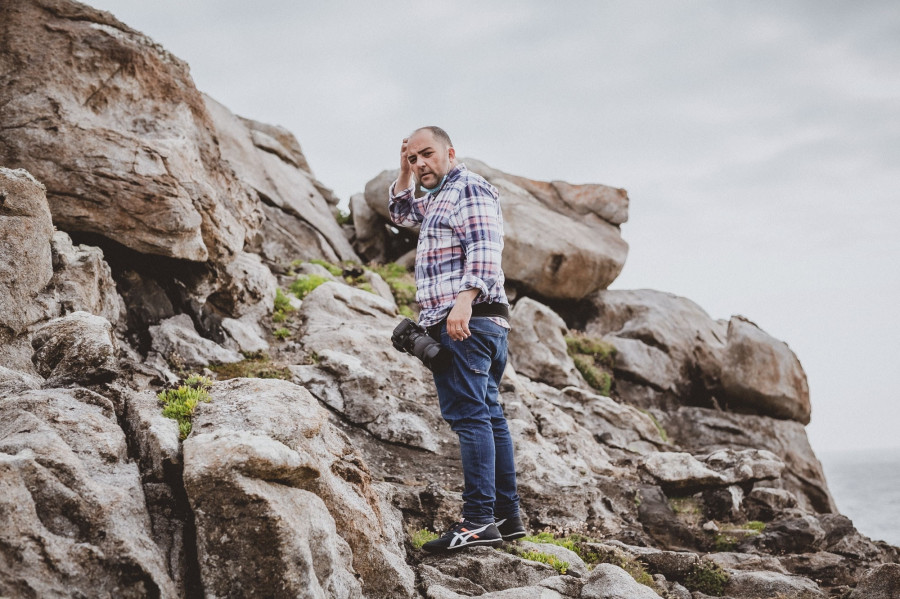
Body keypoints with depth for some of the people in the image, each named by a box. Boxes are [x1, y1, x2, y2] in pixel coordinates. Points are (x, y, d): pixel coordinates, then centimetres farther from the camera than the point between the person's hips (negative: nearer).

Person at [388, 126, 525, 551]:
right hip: (483, 325, 11)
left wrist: (465, 299, -31)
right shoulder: (440, 197, 27)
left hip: (465, 321, -11)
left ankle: (478, 520, -21)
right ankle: (507, 516, 12)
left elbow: (484, 249, -18)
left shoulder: (468, 187, -4)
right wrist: (405, 173, 27)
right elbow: (402, 213, 44)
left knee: (467, 414, -16)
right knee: (488, 415, 9)